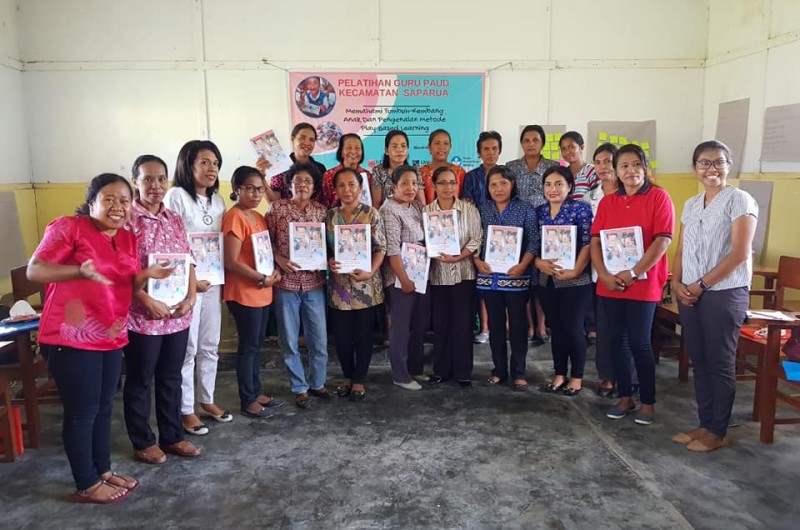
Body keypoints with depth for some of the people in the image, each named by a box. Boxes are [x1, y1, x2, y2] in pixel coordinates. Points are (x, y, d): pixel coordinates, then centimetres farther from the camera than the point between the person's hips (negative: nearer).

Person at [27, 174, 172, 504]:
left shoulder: (128, 239, 10)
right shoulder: (68, 227, -10)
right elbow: (34, 270, -16)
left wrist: (147, 275, -9)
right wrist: (80, 271, -32)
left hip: (112, 337, 7)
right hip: (71, 338, -7)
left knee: (103, 407, 16)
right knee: (82, 411, 3)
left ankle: (104, 470, 31)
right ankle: (87, 485, 18)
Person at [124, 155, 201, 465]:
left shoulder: (175, 220, 10)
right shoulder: (127, 219, -9)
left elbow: (188, 262, 11)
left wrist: (190, 298, -2)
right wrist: (147, 302, -19)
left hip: (178, 315, 6)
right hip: (142, 316, -6)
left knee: (171, 378, 16)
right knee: (139, 381, 10)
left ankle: (173, 436, 30)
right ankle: (143, 442, 25)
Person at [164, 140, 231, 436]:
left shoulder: (217, 200, 11)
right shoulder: (176, 196, -9)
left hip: (213, 281, 7)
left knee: (210, 345, 14)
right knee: (187, 348, 1)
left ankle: (207, 400, 29)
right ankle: (185, 410, 14)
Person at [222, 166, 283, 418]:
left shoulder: (258, 217, 12)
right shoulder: (234, 217, -15)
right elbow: (232, 261, -20)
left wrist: (275, 271, 1)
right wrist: (262, 279, -16)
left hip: (262, 292, 9)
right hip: (243, 293, -8)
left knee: (256, 345, 16)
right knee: (248, 346, 1)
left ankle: (256, 393, 29)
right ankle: (247, 401, 14)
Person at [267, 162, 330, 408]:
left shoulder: (321, 210, 3)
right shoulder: (277, 208, -3)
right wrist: (280, 259, -17)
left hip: (314, 282, 2)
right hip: (285, 282, -2)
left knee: (319, 338, 10)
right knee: (289, 340, 8)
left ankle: (317, 383, 30)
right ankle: (299, 388, 25)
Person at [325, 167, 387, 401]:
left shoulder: (371, 213, -4)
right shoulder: (330, 216, 5)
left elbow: (381, 248, -6)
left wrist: (370, 272, -20)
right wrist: (329, 262, -12)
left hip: (365, 285, -3)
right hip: (339, 285, 3)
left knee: (363, 334, 7)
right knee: (341, 335, 10)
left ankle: (359, 380, 23)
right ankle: (348, 376, 30)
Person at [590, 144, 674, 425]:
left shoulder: (658, 197, -3)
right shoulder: (607, 202, 10)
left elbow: (663, 240, -11)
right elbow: (595, 240, 5)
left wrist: (633, 273, -16)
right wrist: (604, 275, -9)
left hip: (643, 284, -4)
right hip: (610, 284, 5)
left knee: (640, 344, 0)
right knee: (616, 341, 10)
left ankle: (647, 402, 16)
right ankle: (625, 397, 24)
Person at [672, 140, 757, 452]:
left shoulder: (739, 200, -6)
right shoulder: (690, 205, 13)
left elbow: (739, 253, -13)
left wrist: (702, 285, -13)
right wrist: (676, 283, -3)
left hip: (725, 293, -6)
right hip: (689, 294, 6)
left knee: (720, 364, 2)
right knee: (699, 361, 11)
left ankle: (718, 432, 14)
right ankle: (704, 424, 23)